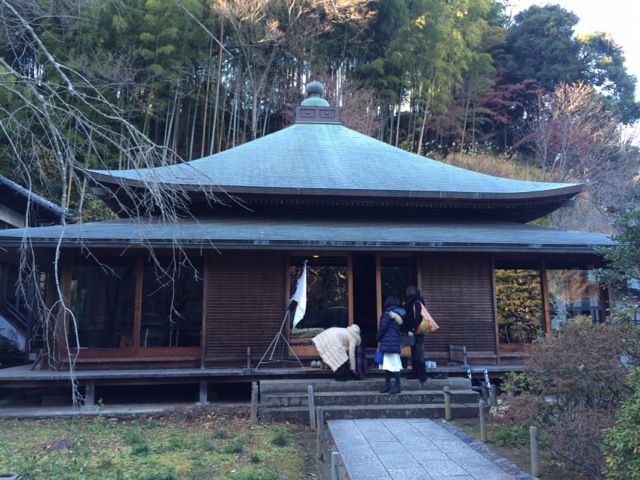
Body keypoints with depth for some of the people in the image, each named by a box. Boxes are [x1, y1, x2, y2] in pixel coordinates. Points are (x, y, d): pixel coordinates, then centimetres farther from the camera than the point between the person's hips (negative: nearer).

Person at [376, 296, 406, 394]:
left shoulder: (388, 312, -10)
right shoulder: (399, 313, 14)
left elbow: (383, 326, -12)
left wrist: (378, 337, 4)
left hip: (388, 342, -9)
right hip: (395, 341, 9)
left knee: (393, 364, -5)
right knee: (387, 364, 12)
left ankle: (397, 386, -1)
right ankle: (387, 385, 16)